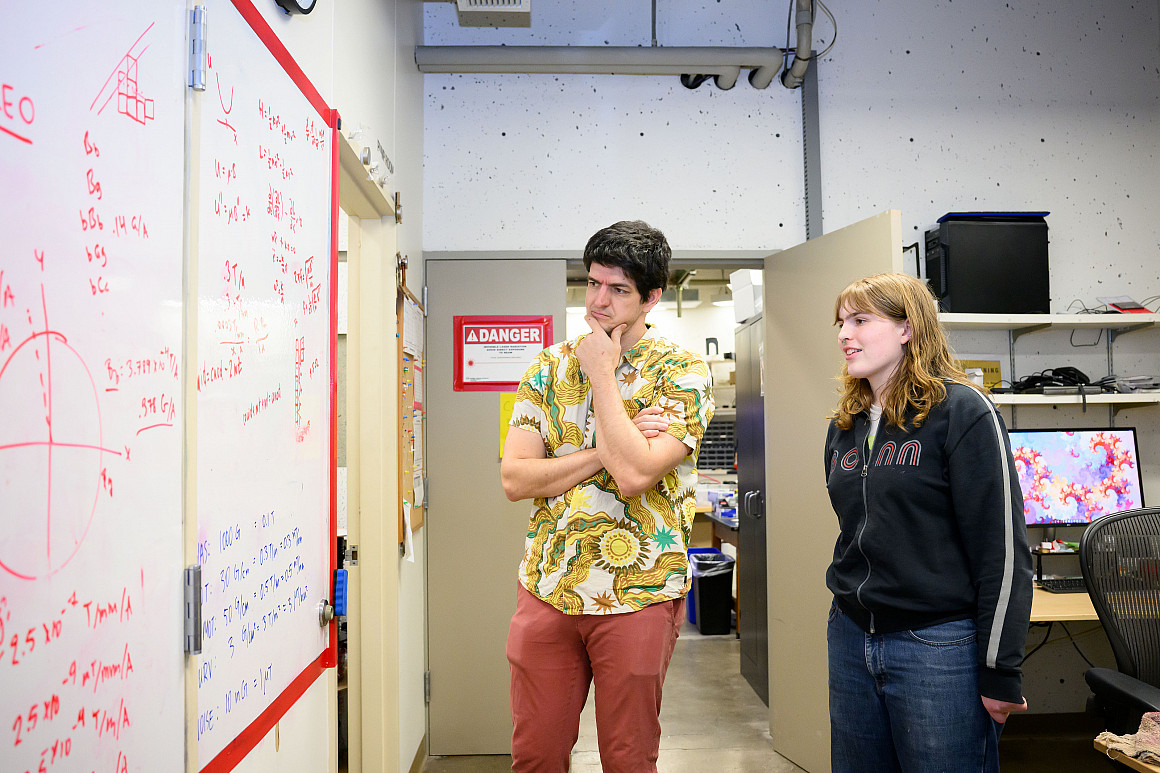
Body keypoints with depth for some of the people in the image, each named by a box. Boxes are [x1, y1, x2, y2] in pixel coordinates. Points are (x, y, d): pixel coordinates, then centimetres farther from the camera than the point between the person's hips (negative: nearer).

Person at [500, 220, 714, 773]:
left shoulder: (682, 372, -7)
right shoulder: (551, 366, 5)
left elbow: (635, 474, -22)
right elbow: (514, 478, -4)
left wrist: (601, 373, -14)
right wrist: (606, 451, -14)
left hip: (638, 593, -3)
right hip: (546, 586, 3)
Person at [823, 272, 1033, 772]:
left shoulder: (960, 411, -11)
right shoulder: (845, 426, 10)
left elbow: (1003, 548, -13)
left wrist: (999, 672, -13)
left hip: (940, 648, -6)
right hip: (851, 641, 7)